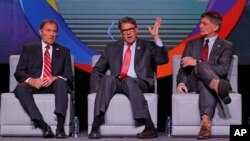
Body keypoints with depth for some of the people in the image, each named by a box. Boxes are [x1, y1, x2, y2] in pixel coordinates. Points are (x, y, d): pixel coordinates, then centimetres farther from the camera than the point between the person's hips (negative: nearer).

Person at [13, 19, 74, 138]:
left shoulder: (64, 52, 18)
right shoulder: (28, 49, 15)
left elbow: (69, 75, 8)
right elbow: (19, 72, 6)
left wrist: (55, 78, -16)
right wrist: (31, 80, -17)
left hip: (54, 85, 0)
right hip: (33, 85, 0)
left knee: (61, 82, -34)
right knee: (21, 87, -33)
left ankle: (60, 126, -43)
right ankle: (42, 125, -39)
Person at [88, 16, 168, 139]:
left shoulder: (147, 46, 15)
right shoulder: (112, 47, 20)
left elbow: (163, 60, -2)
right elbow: (97, 70, 16)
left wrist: (156, 37, -9)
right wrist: (96, 89, -1)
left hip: (139, 84, -2)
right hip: (117, 83, 2)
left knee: (129, 81, -36)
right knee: (107, 78, -31)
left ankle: (149, 127, -40)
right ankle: (95, 126, -38)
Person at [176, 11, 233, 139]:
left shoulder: (226, 46, 8)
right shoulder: (192, 44, 20)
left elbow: (223, 69, -9)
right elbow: (183, 68, 12)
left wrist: (197, 62, -17)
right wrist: (181, 83, -11)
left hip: (209, 83, -2)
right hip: (192, 84, 2)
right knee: (201, 66, -33)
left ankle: (205, 119, -59)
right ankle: (219, 87, -65)